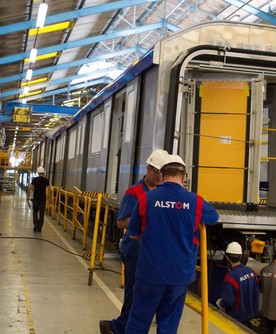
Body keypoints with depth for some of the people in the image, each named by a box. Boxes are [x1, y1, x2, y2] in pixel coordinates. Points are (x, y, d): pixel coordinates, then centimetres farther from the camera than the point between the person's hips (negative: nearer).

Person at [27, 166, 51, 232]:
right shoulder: (46, 180, -3)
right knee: (41, 213, 8)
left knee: (35, 212, 15)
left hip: (35, 199, 1)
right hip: (43, 199, 0)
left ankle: (35, 226, 5)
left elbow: (29, 188, -9)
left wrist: (28, 197, -3)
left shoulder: (34, 180, -2)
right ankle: (39, 228, 9)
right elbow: (50, 189, -8)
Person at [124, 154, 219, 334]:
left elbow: (133, 234, 4)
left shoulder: (145, 198, -8)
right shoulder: (196, 202, -5)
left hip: (150, 271, -1)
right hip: (181, 273, 1)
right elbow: (214, 217, 17)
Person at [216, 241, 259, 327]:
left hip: (236, 317, -6)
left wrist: (220, 303, -4)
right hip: (251, 312, 6)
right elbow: (256, 291, 4)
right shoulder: (251, 271, -8)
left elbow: (228, 302, -25)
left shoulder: (231, 277, -28)